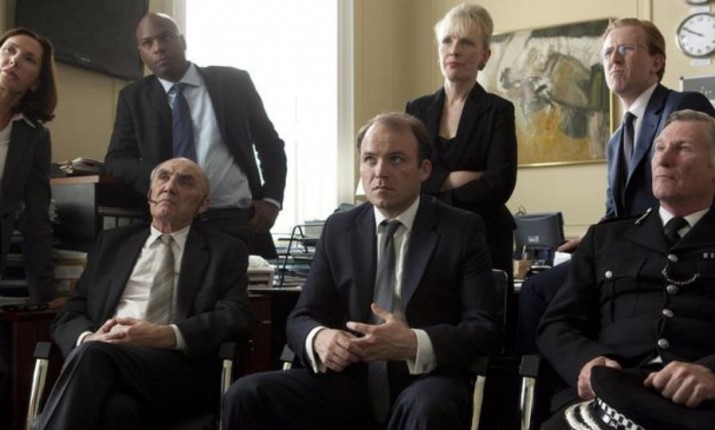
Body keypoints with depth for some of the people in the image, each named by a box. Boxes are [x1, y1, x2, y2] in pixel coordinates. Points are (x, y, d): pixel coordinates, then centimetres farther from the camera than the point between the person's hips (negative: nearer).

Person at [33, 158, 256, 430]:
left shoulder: (226, 251, 16)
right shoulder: (112, 242, 24)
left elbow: (236, 316, 1)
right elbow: (69, 314, 18)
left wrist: (164, 335, -16)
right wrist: (87, 338, -8)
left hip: (180, 368, -2)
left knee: (93, 355, -34)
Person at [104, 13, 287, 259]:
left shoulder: (233, 82, 5)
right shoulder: (134, 97, 8)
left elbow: (271, 145, 12)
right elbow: (116, 160, 4)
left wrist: (272, 199, -3)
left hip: (239, 220, 0)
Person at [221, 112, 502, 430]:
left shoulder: (462, 230, 1)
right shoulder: (338, 229, 10)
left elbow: (486, 327, -6)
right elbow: (301, 318, 8)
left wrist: (415, 345, -25)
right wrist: (319, 339, -18)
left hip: (425, 384, -3)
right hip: (350, 383, 3)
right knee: (247, 395, -20)